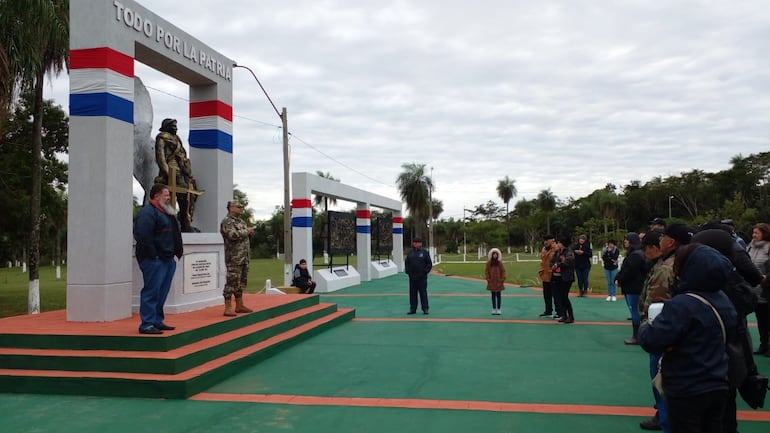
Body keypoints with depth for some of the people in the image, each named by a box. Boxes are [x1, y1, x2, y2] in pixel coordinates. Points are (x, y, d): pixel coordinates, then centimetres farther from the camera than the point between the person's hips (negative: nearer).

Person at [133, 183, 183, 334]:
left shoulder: (166, 213, 20)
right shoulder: (147, 212, -12)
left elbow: (174, 234, 24)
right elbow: (142, 235, -22)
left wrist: (177, 252, 13)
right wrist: (153, 254, -21)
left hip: (167, 259, 10)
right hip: (154, 260, -10)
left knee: (162, 292, 14)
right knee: (152, 291, -7)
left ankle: (157, 321, 23)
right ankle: (147, 324, -3)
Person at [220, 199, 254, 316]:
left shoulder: (241, 221, 19)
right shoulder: (227, 221, -9)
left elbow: (246, 234, 24)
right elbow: (233, 235, -24)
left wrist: (249, 231, 3)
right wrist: (246, 231, -12)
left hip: (244, 257, 9)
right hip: (234, 258, -9)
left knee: (241, 282, 13)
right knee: (232, 282, -9)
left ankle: (239, 305, 22)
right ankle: (228, 308, -6)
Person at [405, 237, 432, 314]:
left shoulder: (424, 252, -1)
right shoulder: (410, 252, 9)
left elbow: (429, 263, 0)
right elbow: (406, 263, 15)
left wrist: (425, 272, -9)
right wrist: (408, 271, 2)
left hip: (422, 277, -3)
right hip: (412, 277, 3)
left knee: (423, 293, 0)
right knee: (412, 293, 7)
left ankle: (425, 309, 6)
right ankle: (413, 309, 15)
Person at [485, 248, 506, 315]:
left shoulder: (500, 263, -1)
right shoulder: (488, 263, 1)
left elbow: (503, 271, 2)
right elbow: (486, 271, 3)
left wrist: (502, 280, -5)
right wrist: (488, 279, -5)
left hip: (499, 281, -1)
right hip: (492, 282, 1)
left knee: (498, 295, 2)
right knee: (493, 295, 7)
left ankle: (498, 309, 7)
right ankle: (494, 309, 13)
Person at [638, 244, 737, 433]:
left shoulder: (682, 304, -25)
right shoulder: (723, 299, 1)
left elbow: (651, 342, -27)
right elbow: (730, 332, 19)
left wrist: (645, 327, -7)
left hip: (687, 391, -7)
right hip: (718, 387, 7)